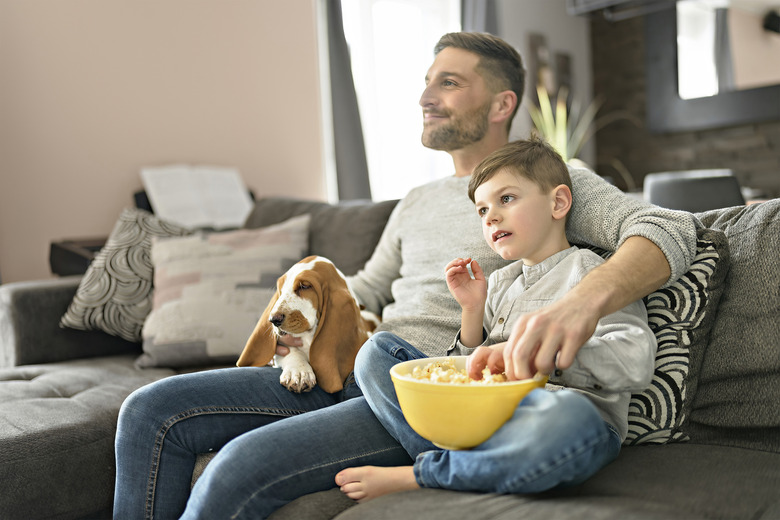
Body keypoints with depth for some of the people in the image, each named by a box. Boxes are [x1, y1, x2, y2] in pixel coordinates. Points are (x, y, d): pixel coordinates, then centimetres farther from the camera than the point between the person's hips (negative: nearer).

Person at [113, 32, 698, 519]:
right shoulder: (417, 202, 22)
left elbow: (670, 231, -14)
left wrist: (584, 301, -35)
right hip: (355, 374, 8)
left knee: (244, 464, -30)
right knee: (152, 411, -5)